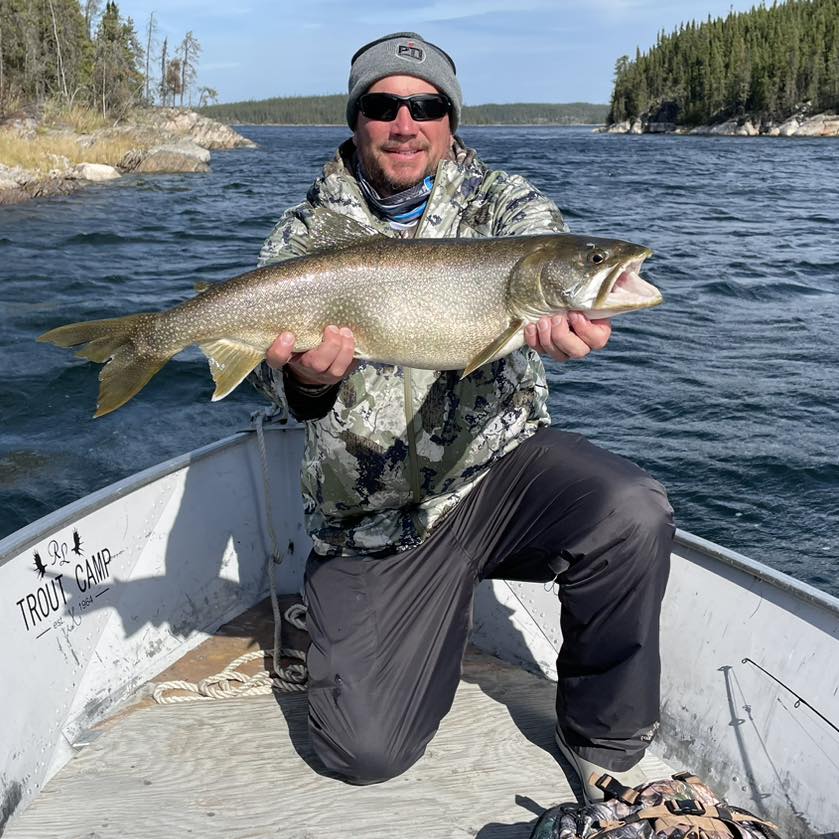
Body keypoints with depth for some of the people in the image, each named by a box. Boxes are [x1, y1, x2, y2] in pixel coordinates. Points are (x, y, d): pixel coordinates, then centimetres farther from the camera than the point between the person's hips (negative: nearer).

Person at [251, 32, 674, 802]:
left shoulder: (499, 200, 3)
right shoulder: (307, 233, 3)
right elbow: (273, 345, -12)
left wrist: (564, 314, -45)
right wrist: (304, 378, -38)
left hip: (498, 465, 1)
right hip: (372, 521, 0)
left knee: (634, 514, -30)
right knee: (365, 752, -6)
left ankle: (607, 746, -2)